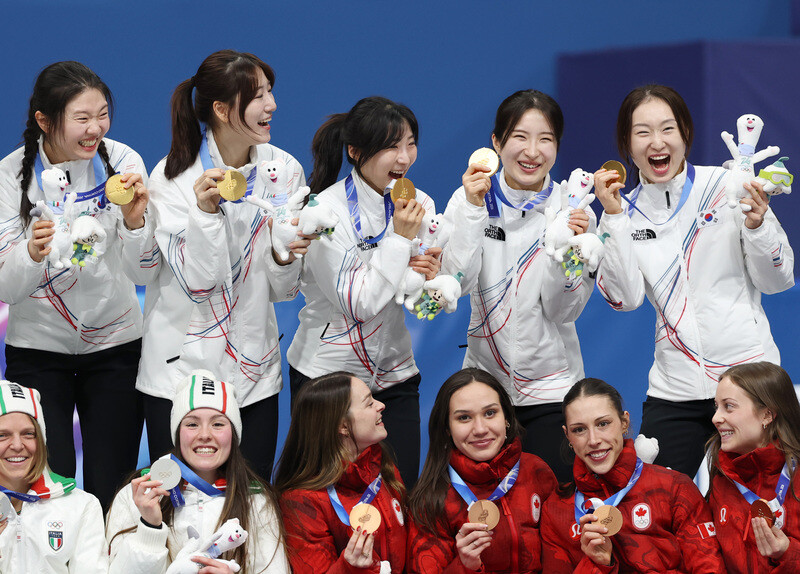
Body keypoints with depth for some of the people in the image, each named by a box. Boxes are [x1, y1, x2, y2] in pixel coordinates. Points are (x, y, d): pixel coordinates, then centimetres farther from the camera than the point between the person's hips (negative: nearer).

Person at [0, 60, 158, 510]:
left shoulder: (122, 161, -9)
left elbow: (145, 274, -9)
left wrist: (135, 220, -27)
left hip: (115, 344, 1)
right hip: (38, 349, -1)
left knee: (112, 493, 3)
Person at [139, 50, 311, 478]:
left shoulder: (284, 170, 1)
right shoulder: (173, 178, -10)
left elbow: (282, 290, 4)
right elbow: (198, 282, -16)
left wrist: (284, 256, -17)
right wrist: (205, 210, -27)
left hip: (255, 373, 3)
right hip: (182, 368, -3)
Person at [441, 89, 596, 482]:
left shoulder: (573, 211, -4)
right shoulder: (470, 199, -3)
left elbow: (564, 310, -9)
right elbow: (455, 283, -15)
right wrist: (473, 210, -22)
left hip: (551, 387, -1)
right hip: (484, 379, 1)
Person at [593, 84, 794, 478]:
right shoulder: (627, 212, 5)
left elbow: (778, 281, 0)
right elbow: (625, 298, -8)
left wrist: (756, 224, -17)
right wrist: (614, 218, -12)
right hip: (674, 389, 2)